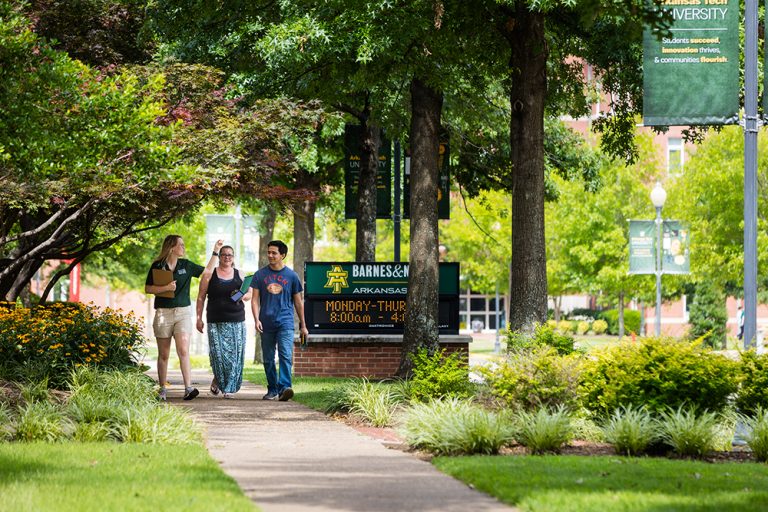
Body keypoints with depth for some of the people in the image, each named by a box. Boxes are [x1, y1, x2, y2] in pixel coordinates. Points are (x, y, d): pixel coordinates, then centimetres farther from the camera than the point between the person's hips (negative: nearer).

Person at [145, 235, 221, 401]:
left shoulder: (186, 265, 10)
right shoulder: (157, 266, 1)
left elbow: (208, 270, 18)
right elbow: (147, 288, 1)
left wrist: (215, 252, 14)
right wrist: (165, 288, -13)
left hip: (183, 312, 1)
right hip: (163, 313, -1)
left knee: (183, 350, -14)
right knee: (163, 354, 4)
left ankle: (188, 388, -20)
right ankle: (162, 389, 13)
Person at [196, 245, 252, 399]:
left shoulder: (239, 275, 12)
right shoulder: (210, 275, 6)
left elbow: (249, 294, 18)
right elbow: (201, 297, 6)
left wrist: (243, 296, -6)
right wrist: (199, 318, 0)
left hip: (236, 321, 2)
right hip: (216, 322, -2)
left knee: (234, 354, -5)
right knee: (218, 352, -10)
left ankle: (229, 388, 2)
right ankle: (218, 380, 16)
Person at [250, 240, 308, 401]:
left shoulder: (291, 276, 5)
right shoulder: (260, 275, 6)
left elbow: (298, 302, 12)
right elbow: (255, 300, 5)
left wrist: (303, 325, 13)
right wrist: (257, 319, -10)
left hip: (285, 323, -2)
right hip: (267, 324, 2)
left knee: (285, 355, -17)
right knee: (268, 359, 8)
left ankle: (284, 387, -26)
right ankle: (272, 389, 19)